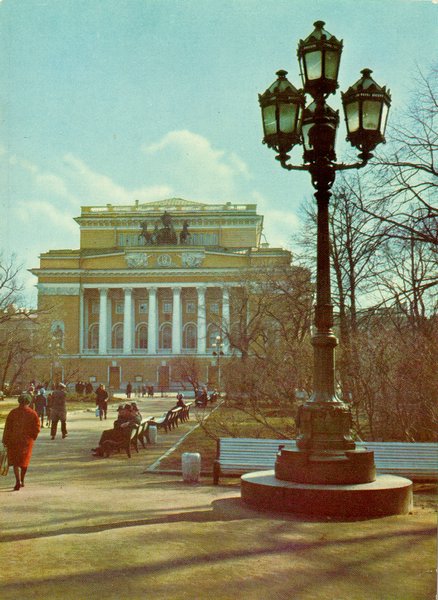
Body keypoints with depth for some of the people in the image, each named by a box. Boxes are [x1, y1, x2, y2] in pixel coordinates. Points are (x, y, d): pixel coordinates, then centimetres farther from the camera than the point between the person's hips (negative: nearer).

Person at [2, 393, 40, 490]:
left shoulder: (13, 413, -6)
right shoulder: (33, 413, -3)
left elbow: (7, 428, -5)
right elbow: (37, 428, -1)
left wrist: (5, 441, 2)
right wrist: (32, 437, 14)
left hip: (14, 440, -1)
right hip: (27, 441, 2)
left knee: (15, 461, 5)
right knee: (24, 461, 18)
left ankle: (18, 481, -12)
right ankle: (22, 480, 29)